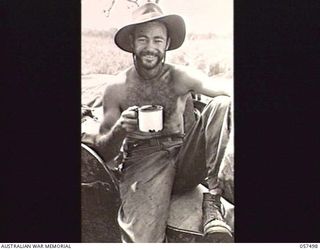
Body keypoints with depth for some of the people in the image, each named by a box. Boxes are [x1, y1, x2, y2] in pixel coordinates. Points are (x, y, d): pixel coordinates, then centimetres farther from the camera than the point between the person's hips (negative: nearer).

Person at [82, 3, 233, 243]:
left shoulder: (181, 77, 3)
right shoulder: (116, 89, 4)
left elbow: (227, 90, -13)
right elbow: (104, 153, 5)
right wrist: (119, 131, -18)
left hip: (186, 159, 3)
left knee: (222, 104, -19)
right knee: (140, 239, -32)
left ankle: (213, 199, -19)